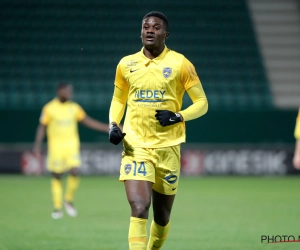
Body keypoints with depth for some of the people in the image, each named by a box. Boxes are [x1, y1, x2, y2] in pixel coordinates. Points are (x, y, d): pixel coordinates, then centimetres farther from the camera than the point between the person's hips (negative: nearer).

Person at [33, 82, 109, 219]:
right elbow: (42, 127, -1)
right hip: (56, 146, -2)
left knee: (74, 172, -13)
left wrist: (108, 128, 4)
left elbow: (88, 121, 10)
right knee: (57, 176, 1)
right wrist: (37, 145, -10)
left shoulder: (74, 107, 6)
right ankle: (57, 208, 10)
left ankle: (68, 200, 9)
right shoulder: (49, 108, -4)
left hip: (72, 146, 2)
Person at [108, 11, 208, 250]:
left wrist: (178, 117, -15)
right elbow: (118, 100, 20)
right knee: (139, 209, -18)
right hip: (135, 146, 0)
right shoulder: (126, 64, 6)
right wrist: (113, 125, 1)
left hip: (168, 147, 0)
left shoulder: (180, 63, -2)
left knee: (162, 216, 11)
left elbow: (202, 103, 3)